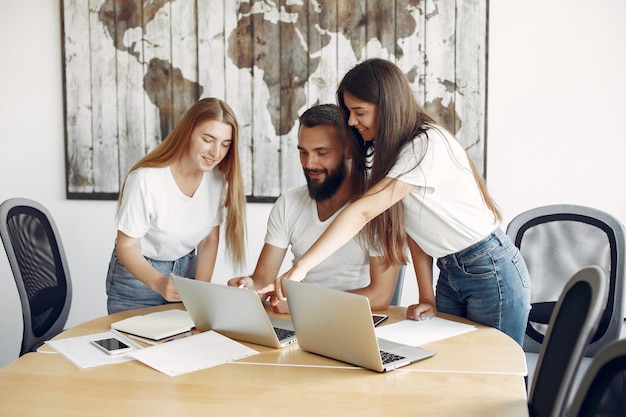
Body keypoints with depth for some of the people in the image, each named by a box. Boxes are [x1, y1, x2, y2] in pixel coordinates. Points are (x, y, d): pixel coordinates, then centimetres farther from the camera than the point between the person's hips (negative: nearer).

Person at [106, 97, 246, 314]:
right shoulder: (146, 180, -27)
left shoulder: (216, 177, -12)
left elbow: (209, 240, -2)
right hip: (138, 275, -4)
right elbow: (126, 247, -20)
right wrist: (158, 282, -37)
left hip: (187, 271, 4)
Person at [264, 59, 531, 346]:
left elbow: (363, 211, -32)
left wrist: (301, 267, -35)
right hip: (449, 274, 8)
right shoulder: (387, 150, 5)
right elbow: (414, 229, 2)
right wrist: (427, 297, -5)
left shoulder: (427, 145, -23)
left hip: (491, 271, -7)